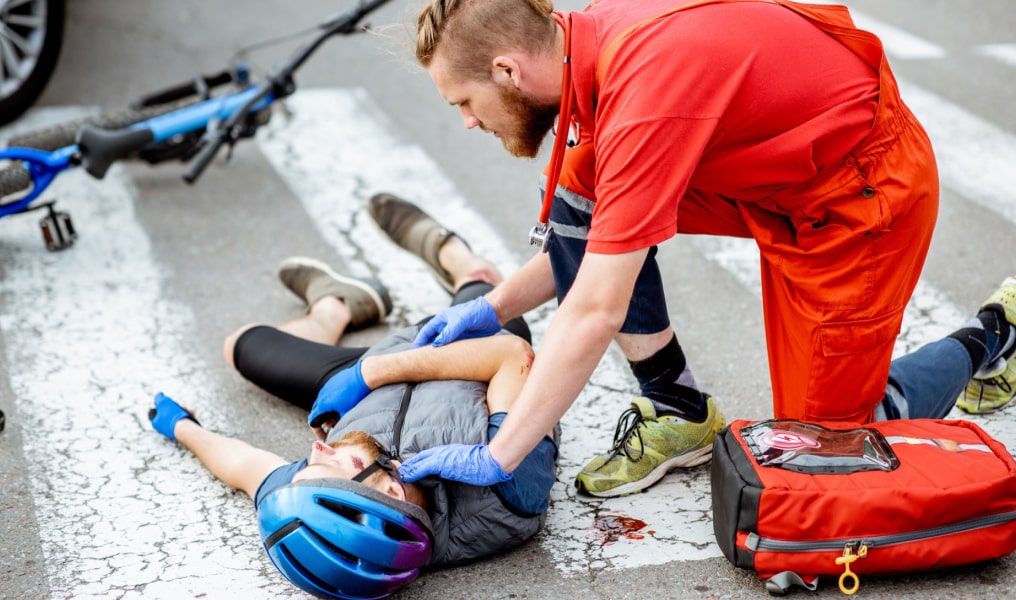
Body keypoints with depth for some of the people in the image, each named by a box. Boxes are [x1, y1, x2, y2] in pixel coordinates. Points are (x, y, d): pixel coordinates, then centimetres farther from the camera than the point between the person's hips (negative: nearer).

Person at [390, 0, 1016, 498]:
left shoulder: (645, 93, -34)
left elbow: (597, 314, -34)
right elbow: (602, 234, 8)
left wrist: (495, 458, -29)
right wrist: (494, 307, 3)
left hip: (867, 190, -8)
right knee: (577, 189, -9)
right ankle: (677, 410, 4)